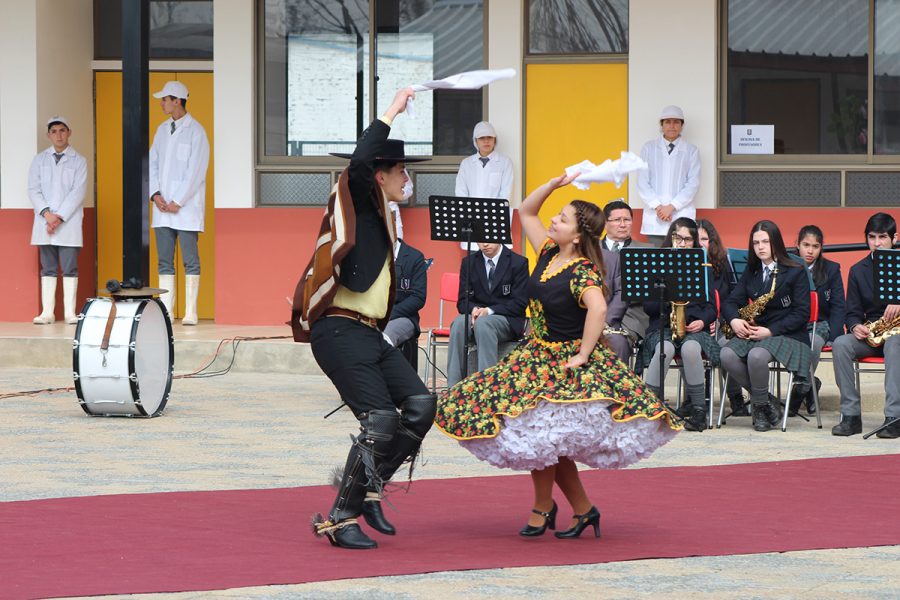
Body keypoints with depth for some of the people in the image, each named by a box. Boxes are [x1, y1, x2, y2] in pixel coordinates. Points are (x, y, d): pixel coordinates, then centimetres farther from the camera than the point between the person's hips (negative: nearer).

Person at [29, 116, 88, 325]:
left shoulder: (78, 161, 5)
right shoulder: (39, 160, 11)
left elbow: (77, 192, -4)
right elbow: (33, 190, 4)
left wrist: (60, 217, -13)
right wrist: (47, 214, -11)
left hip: (69, 224, -2)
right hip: (44, 224, 2)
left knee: (69, 269, -4)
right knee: (48, 269, 3)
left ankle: (70, 312, -3)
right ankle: (47, 312, 3)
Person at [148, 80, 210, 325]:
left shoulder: (195, 131, -5)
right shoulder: (162, 130, 14)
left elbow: (196, 172, -10)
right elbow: (152, 163, 14)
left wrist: (178, 202, -12)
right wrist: (155, 194, -2)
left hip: (186, 206, -6)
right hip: (163, 207, 6)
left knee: (190, 260, -3)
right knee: (164, 261, 4)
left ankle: (190, 312, -3)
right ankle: (166, 311, 5)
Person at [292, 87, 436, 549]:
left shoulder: (381, 216, 20)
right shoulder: (355, 204, -7)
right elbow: (359, 163, -28)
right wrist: (392, 112, -21)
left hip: (369, 334, 9)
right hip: (339, 333, -9)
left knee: (420, 405, -3)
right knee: (381, 421, -13)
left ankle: (367, 488, 10)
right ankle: (339, 518, -3)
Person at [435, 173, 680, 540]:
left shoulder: (583, 272, -18)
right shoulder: (548, 254, 5)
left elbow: (598, 308, -36)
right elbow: (526, 211, 16)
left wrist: (583, 356, -33)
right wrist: (555, 184, 4)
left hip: (563, 361, -8)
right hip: (536, 355, 8)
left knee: (540, 432, -11)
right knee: (550, 442, 7)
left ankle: (542, 508, 7)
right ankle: (583, 509, 17)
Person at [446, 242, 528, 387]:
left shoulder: (518, 263, -1)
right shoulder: (469, 262, 10)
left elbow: (520, 303, -7)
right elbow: (462, 302, 8)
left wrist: (489, 311, -20)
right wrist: (474, 309, -17)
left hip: (507, 322, -3)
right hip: (476, 316, 3)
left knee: (483, 323, -37)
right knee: (459, 323, -33)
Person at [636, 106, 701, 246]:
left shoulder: (691, 150, 7)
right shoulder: (649, 148, 9)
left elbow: (693, 183, 1)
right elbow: (642, 182, 4)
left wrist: (672, 206, -9)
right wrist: (657, 207, -8)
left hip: (682, 215, -1)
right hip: (654, 216, 1)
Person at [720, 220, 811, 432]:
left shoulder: (796, 272, -1)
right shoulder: (751, 272, 16)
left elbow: (801, 314, -8)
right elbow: (731, 302, 13)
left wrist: (770, 331, -16)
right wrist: (734, 320, -11)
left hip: (787, 335, -5)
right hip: (754, 333, 5)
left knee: (757, 355, -38)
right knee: (727, 355, -27)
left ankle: (760, 406, -14)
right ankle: (765, 399, -11)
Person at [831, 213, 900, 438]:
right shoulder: (858, 271, 11)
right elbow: (852, 312, 9)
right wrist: (855, 327, -14)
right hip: (869, 334, 4)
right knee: (840, 344, -28)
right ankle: (851, 415, -29)